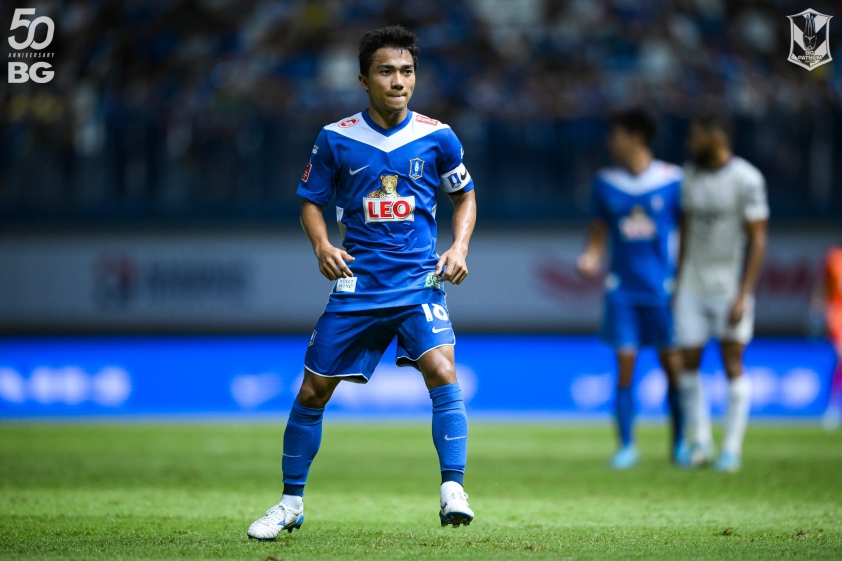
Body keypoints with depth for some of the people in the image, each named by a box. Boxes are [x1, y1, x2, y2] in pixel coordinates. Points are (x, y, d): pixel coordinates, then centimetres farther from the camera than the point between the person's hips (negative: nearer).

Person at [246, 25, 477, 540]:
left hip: (420, 281, -1)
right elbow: (311, 202, 10)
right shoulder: (336, 139, -1)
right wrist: (322, 246, -9)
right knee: (313, 390, 3)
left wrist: (460, 248, -2)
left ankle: (454, 491, -20)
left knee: (442, 371, -25)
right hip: (357, 284, 1)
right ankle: (291, 503, 19)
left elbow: (465, 195, 14)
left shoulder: (437, 137, 0)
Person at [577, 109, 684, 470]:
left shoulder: (673, 180, -2)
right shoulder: (606, 183, 6)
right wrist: (590, 258, -8)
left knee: (672, 364, 1)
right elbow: (598, 231, 12)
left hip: (663, 287, -2)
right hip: (623, 288, 2)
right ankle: (626, 446, 4)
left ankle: (680, 441, 17)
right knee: (625, 365, -3)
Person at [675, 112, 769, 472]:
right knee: (689, 362, 3)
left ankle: (732, 448, 5)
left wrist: (743, 296, -16)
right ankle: (699, 443, 15)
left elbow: (757, 240, -12)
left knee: (732, 366, -2)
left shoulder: (746, 180, -12)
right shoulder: (691, 176, 6)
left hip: (730, 289, -5)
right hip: (693, 289, 5)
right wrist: (678, 284, 13)